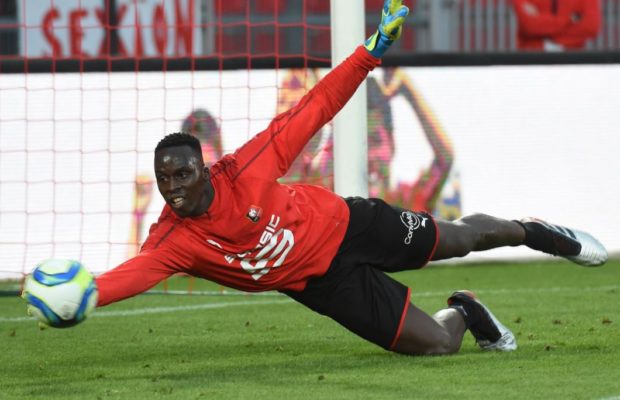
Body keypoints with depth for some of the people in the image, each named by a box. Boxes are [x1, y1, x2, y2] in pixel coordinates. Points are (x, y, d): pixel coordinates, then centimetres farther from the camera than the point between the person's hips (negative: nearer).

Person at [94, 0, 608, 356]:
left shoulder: (241, 171, -27)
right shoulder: (171, 241, -25)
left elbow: (310, 112, -22)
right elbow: (133, 273, -42)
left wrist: (371, 52, -28)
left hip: (343, 224, 0)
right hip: (323, 280, 0)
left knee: (459, 238, 21)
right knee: (436, 344, -4)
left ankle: (536, 232, 52)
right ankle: (463, 313, 32)